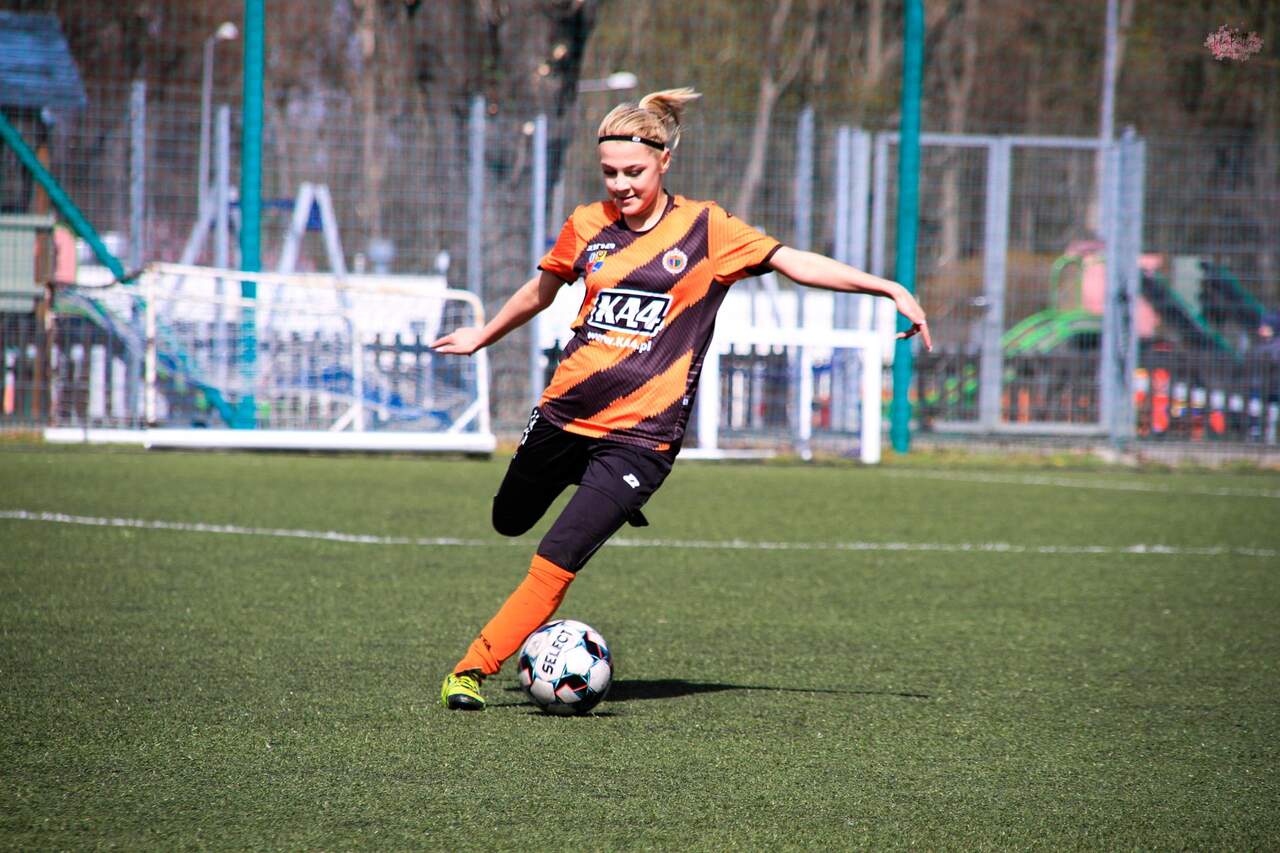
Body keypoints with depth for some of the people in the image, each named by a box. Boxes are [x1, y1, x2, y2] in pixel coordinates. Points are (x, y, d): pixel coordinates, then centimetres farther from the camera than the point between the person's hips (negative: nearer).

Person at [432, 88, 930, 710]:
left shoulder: (705, 228, -4)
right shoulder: (587, 226, 5)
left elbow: (795, 263, -6)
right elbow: (540, 292, 23)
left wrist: (889, 288, -13)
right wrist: (483, 336, 37)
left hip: (639, 435, -5)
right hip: (563, 413, 5)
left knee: (555, 562, -16)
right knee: (509, 520, 22)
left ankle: (474, 667, -5)